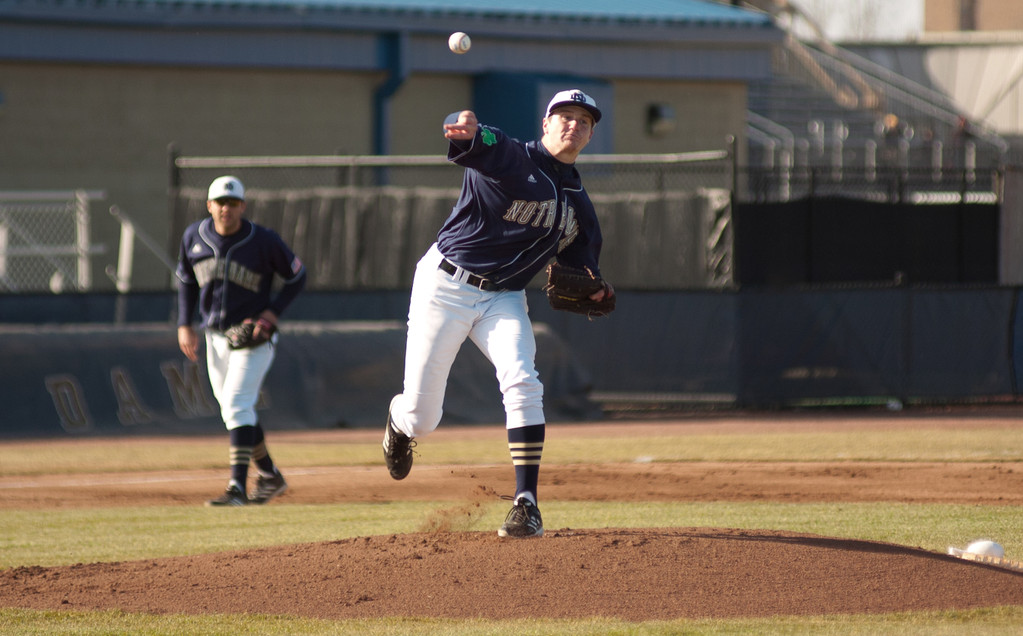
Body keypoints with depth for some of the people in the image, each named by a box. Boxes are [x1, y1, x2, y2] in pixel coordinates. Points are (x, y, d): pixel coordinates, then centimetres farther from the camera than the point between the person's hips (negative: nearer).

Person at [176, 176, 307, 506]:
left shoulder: (264, 241, -15)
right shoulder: (194, 237, -2)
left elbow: (297, 276, -2)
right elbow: (186, 280, 14)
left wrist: (272, 313, -13)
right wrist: (184, 325, 5)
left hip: (254, 338, -6)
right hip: (215, 336, 6)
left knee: (237, 404, -18)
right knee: (234, 411, 12)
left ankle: (237, 488, -22)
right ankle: (270, 477, 30)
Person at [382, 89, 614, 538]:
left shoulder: (579, 206, 9)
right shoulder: (512, 159, -12)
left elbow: (579, 264, 18)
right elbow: (480, 146, -35)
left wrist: (593, 291, -7)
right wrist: (466, 132, -61)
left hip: (504, 298, 4)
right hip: (446, 286, -4)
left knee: (522, 382, -25)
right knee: (421, 418, 0)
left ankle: (526, 505, -23)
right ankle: (399, 422, 40)